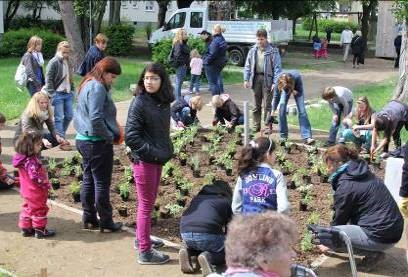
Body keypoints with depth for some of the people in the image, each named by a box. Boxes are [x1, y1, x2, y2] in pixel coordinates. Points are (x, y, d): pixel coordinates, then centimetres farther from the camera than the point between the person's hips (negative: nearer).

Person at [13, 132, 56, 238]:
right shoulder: (31, 161, -28)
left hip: (26, 191, 10)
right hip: (35, 192, -10)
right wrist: (46, 184, -21)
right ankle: (40, 230, 13)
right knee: (39, 210, 4)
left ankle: (25, 228, 28)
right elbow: (35, 177, -31)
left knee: (27, 209, 19)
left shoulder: (23, 159, 5)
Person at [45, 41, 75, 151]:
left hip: (68, 94, 7)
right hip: (58, 94, -7)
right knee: (59, 118, -3)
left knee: (69, 116, 12)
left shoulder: (68, 62, 11)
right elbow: (48, 79, -13)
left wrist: (72, 90, 12)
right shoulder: (54, 62, -11)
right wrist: (52, 94, -15)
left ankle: (61, 136, 28)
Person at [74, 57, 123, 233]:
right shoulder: (98, 88, -18)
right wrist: (110, 136, -13)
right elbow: (96, 119, -26)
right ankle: (106, 223, 10)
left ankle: (89, 219, 24)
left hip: (83, 139, 9)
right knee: (102, 183, 1)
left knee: (88, 180, 15)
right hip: (98, 143, -9)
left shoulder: (87, 85, 13)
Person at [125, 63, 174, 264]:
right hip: (144, 160, -7)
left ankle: (141, 238, 35)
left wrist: (167, 150, 6)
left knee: (149, 201, 19)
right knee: (146, 204, 0)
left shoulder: (163, 102, 5)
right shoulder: (139, 103, -15)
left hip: (157, 159, 7)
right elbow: (131, 136, -18)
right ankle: (145, 252, 9)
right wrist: (152, 152, -19)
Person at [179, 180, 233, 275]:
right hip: (207, 233, -5)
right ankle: (208, 256, -12)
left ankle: (187, 251, 4)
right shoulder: (226, 202, 20)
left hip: (185, 233, 5)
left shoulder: (198, 197, 33)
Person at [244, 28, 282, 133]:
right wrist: (246, 79, 3)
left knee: (267, 105, -1)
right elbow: (248, 66, 11)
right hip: (256, 78, 4)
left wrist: (275, 82, -13)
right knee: (256, 104, 11)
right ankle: (256, 125, 19)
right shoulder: (253, 50, 7)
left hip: (267, 79, -4)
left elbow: (277, 67, -6)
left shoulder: (273, 51, -5)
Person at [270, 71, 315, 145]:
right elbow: (276, 97, -20)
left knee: (301, 109, -15)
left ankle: (307, 137, -20)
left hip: (296, 88, -1)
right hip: (286, 88, 1)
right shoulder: (279, 80, -35)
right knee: (282, 106, -18)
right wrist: (273, 113, -17)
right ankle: (283, 135, -5)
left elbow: (300, 92, -19)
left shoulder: (297, 77, -40)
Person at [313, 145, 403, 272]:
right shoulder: (364, 173, 11)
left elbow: (339, 219, -2)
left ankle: (372, 253, -3)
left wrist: (329, 244, 16)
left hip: (381, 236, -9)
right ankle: (372, 249, 17)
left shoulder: (346, 186, -15)